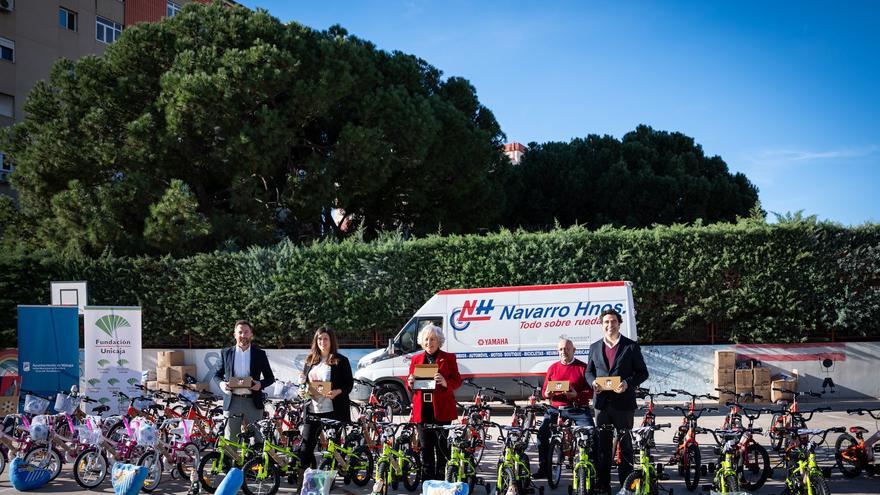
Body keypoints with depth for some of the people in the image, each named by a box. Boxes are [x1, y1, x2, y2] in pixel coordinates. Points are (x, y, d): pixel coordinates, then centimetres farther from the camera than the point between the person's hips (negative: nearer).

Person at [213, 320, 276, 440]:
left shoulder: (260, 354, 5)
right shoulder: (226, 353, 7)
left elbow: (270, 377, 9)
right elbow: (217, 375, 13)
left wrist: (261, 384, -13)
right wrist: (221, 383, -9)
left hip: (253, 402, -1)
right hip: (232, 402, 1)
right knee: (230, 441, 5)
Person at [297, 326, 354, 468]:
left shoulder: (341, 361, 1)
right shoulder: (310, 361, 15)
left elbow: (349, 384, -2)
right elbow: (304, 381, 22)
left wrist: (337, 392, -20)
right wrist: (304, 391, 0)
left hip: (334, 410, -4)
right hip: (313, 409, 4)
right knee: (306, 445, 1)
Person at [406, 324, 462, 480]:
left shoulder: (448, 358, 6)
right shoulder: (416, 359, 16)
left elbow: (457, 381, 2)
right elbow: (409, 384, 18)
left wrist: (445, 382, -18)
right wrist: (410, 383, -5)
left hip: (442, 409, -3)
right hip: (422, 410, 3)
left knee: (443, 447, -4)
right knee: (425, 448, 6)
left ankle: (442, 479, 3)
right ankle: (426, 480, 13)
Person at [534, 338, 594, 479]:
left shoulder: (583, 367, 3)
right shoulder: (553, 368, 15)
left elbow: (591, 392, -3)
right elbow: (544, 391, 17)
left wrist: (577, 395, -21)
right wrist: (547, 394, -8)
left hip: (579, 409, -2)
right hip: (556, 409, 3)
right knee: (542, 433, -14)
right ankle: (544, 469, -3)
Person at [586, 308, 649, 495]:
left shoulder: (631, 346, 1)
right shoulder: (595, 347, 12)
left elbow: (642, 372, 0)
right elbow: (589, 371, 18)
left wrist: (628, 383, -17)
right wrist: (593, 382, -4)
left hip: (623, 402, -3)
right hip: (602, 402, 3)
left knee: (625, 444, 4)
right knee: (602, 444, 6)